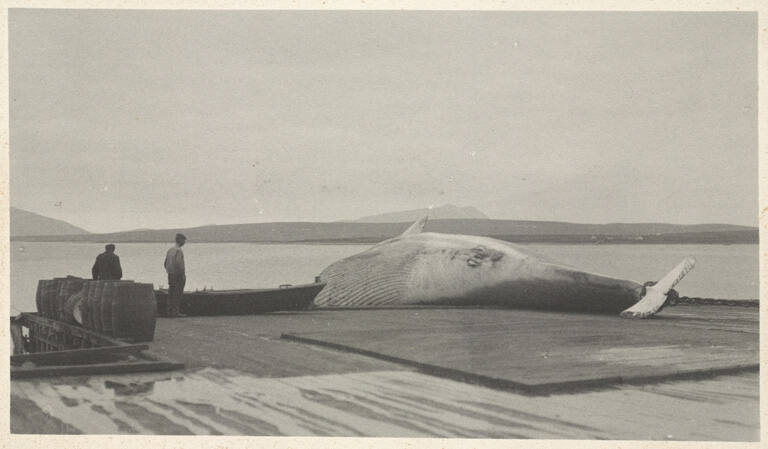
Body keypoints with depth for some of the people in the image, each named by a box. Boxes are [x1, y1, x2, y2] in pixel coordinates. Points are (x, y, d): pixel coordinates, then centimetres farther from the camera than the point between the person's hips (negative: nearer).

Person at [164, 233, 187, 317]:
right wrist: (183, 274, -16)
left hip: (170, 275, 8)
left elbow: (166, 264, 15)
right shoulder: (179, 251, -15)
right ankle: (175, 312, -5)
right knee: (178, 294, -4)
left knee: (171, 294, 10)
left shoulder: (170, 250, 12)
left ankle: (170, 312, 13)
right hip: (178, 275, -8)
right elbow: (178, 264, -24)